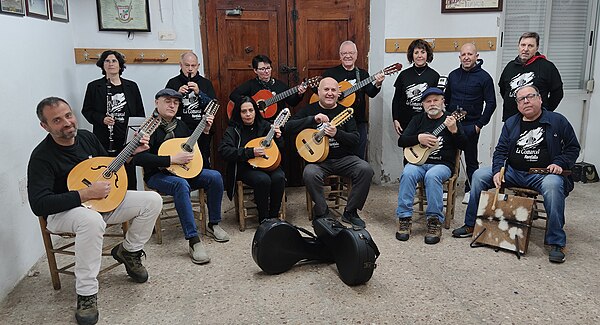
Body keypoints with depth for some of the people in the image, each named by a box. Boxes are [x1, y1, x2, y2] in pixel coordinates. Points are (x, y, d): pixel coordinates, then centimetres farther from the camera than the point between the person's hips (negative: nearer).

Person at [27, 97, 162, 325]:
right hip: (64, 211, -6)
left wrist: (131, 152, -2)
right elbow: (39, 205, -28)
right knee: (92, 220, -43)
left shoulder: (87, 137, 0)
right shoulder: (42, 157, -20)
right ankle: (86, 294, -26)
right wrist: (86, 194, -30)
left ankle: (128, 251, 12)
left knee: (152, 200, -9)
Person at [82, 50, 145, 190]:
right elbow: (86, 111, 7)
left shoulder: (131, 86, 11)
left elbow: (140, 113, 13)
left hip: (128, 139, 2)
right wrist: (102, 119, -11)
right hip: (104, 141, -1)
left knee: (130, 176, 4)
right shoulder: (94, 86, 6)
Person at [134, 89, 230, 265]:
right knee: (181, 184, -39)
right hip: (157, 175, -7)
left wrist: (205, 130, 8)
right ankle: (194, 241, -39)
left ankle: (213, 224, 2)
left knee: (215, 176, -15)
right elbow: (139, 157, -25)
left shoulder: (180, 125, 12)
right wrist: (172, 159, -27)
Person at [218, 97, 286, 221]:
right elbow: (224, 150, -16)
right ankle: (263, 218, -13)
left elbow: (279, 149, 17)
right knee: (263, 179, -32)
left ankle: (273, 215, -9)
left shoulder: (265, 126, 9)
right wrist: (251, 152, -21)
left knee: (279, 177, -27)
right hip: (244, 168, -3)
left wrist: (278, 138, -8)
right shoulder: (233, 129, 0)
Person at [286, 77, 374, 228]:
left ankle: (350, 212, -6)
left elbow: (355, 139, 0)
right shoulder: (310, 110, 7)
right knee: (309, 174, -34)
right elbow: (289, 127, -8)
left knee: (366, 169, -23)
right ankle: (322, 213, -10)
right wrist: (313, 119, -19)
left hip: (344, 159, 2)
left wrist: (337, 134, -20)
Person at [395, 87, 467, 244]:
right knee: (408, 173, -31)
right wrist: (419, 138, -10)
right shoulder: (418, 120, 17)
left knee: (432, 175, -35)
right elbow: (401, 141, 7)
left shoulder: (450, 120, 10)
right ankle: (404, 218, -27)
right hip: (417, 162, 2)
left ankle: (435, 221, -29)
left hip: (442, 165, -2)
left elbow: (463, 145, 0)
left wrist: (454, 130, -18)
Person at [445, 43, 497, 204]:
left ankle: (470, 191, 19)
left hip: (470, 126, -4)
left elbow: (491, 103, -4)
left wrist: (480, 124, -9)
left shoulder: (484, 77, -4)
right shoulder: (453, 75, 9)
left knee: (471, 160, 7)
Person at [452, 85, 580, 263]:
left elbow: (573, 147, 7)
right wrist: (497, 171, -8)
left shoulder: (557, 121, 3)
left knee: (553, 185, -38)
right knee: (479, 175, -13)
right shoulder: (511, 123, 12)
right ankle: (470, 225, -2)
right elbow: (501, 150, 9)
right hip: (513, 172, 4)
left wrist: (560, 163, -11)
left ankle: (556, 243, -27)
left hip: (543, 173, -4)